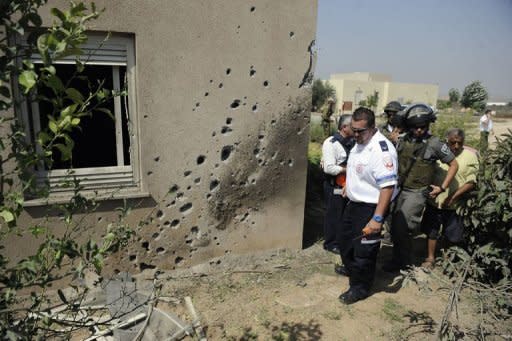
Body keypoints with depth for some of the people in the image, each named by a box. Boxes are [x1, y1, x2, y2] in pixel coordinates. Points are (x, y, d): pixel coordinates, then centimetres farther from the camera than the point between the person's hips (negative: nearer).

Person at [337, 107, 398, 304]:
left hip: (370, 208, -9)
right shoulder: (359, 142, 3)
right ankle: (351, 269, 50)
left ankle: (360, 287, 26)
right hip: (353, 203, 9)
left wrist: (377, 218, -34)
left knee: (364, 250, 6)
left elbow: (388, 186, -31)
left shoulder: (381, 149, -27)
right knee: (345, 241, 25)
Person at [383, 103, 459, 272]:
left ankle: (406, 264, 11)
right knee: (395, 227, 9)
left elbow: (453, 165, 0)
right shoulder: (402, 141, 1)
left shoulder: (434, 144, -11)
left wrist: (442, 188, -3)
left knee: (402, 228, -11)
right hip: (400, 189, 5)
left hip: (417, 192, -5)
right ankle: (397, 259, 27)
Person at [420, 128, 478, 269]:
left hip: (454, 205, -1)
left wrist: (453, 196, -17)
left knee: (454, 236, 11)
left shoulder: (470, 156, -6)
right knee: (431, 231, 12)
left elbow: (471, 182, -9)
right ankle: (430, 258, 28)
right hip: (434, 201, 2)